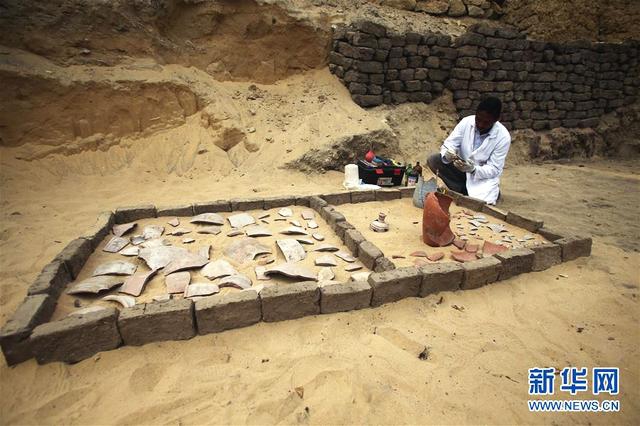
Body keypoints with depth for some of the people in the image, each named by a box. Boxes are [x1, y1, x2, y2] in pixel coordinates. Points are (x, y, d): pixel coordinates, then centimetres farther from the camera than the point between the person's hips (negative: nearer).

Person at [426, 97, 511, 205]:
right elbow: (448, 144, -11)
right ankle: (463, 191, -11)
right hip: (460, 167, 4)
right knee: (433, 160, -21)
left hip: (484, 176, -3)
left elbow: (494, 169, -18)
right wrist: (447, 154, -37)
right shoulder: (466, 122, -12)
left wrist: (473, 169, -38)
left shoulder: (503, 137, -19)